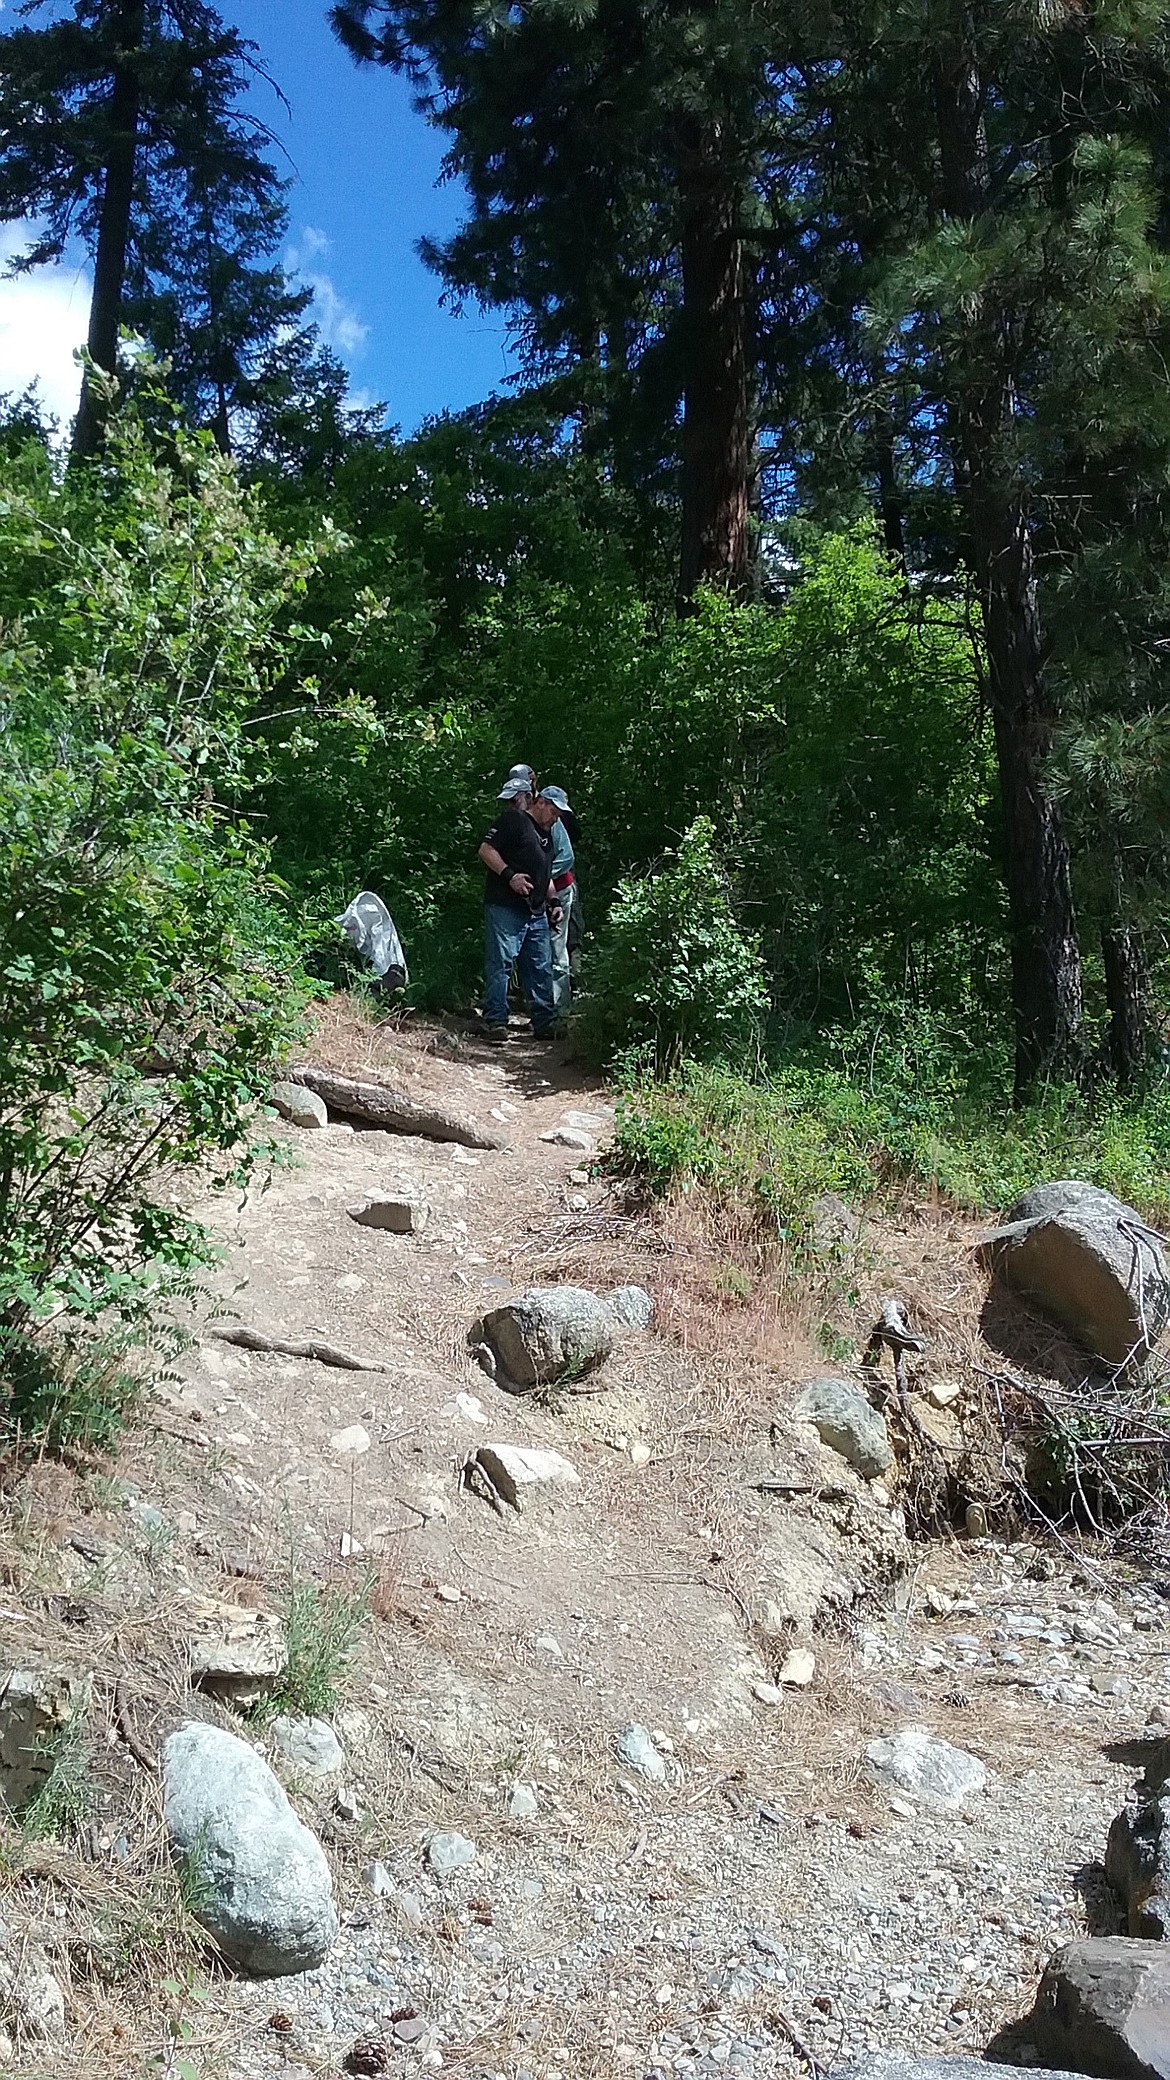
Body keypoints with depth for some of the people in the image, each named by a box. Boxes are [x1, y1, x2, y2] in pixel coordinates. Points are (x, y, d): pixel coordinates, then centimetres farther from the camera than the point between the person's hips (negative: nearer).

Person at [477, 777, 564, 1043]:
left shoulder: (546, 835, 25)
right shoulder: (513, 820, -3)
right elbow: (486, 850, -12)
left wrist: (553, 902, 20)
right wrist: (509, 875, -20)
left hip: (536, 913, 9)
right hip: (505, 908, -9)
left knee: (541, 968, 10)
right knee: (500, 964, -7)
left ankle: (546, 1023, 16)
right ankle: (495, 1022, -6)